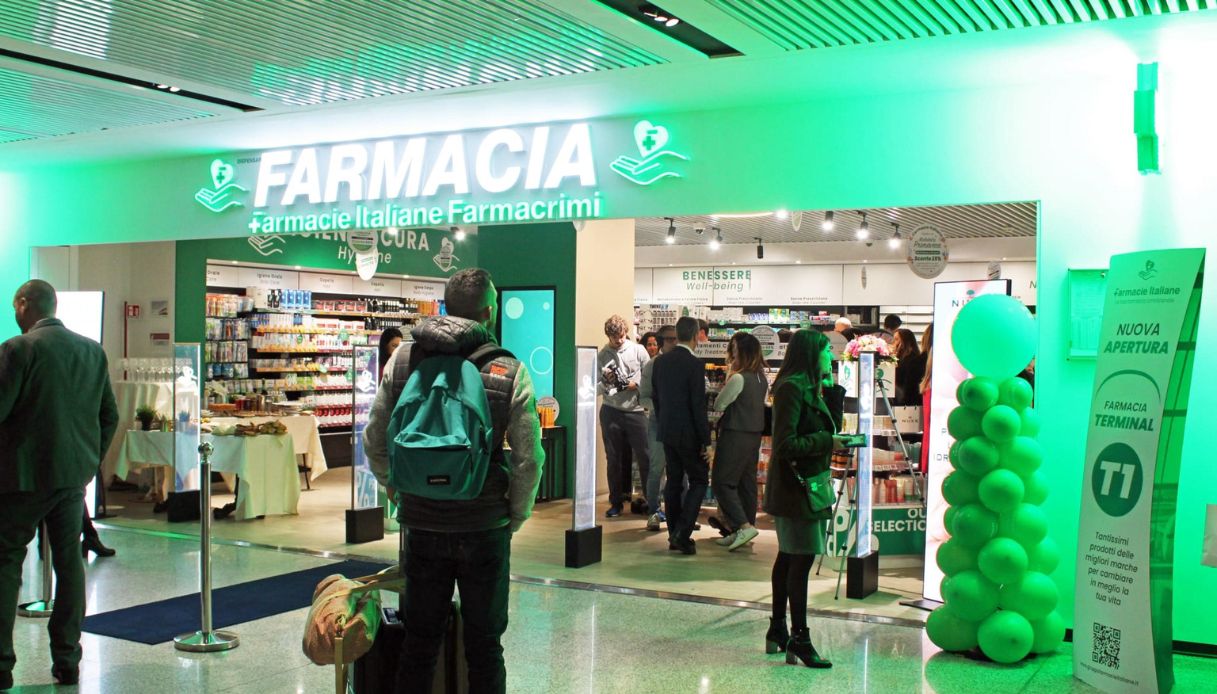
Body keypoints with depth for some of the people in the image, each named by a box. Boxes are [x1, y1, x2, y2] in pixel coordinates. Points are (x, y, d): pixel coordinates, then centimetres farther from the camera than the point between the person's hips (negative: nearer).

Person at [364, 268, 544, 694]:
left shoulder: (403, 360, -1)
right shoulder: (510, 372, -9)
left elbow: (374, 441, 2)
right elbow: (529, 459, -10)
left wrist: (402, 495, 13)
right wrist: (515, 516, 5)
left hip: (421, 526, 2)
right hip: (485, 528, -2)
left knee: (419, 642, 16)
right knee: (484, 645, 11)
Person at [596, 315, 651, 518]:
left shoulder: (638, 350, 3)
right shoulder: (601, 356, 4)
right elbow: (595, 388, 3)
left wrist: (637, 385, -14)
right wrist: (605, 381, -17)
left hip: (635, 410, -1)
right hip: (611, 411, 1)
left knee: (645, 456, -3)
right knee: (615, 459, 8)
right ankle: (617, 502, 17)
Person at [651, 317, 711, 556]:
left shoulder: (660, 362, 5)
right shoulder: (694, 365, -16)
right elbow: (698, 406, -17)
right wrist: (706, 441, -12)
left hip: (667, 431, 6)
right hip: (689, 433, -6)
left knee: (674, 481, 13)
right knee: (699, 480, 4)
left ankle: (674, 535, 17)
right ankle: (682, 534, -6)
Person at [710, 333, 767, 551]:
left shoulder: (738, 378, -19)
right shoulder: (762, 378, 6)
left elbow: (718, 405, -11)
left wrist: (728, 379, -1)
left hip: (735, 435, -9)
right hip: (755, 433, 9)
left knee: (722, 482, -2)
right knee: (747, 482, 12)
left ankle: (744, 526, -12)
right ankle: (739, 532, 18)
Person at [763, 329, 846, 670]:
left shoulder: (809, 387, 12)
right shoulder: (792, 387, -17)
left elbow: (831, 425, 15)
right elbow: (785, 444, -21)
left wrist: (832, 389, 7)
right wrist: (827, 441, -16)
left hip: (806, 484, 10)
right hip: (795, 485, -10)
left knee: (788, 557, 16)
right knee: (801, 559, -6)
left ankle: (778, 629, 26)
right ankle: (799, 638, 1)